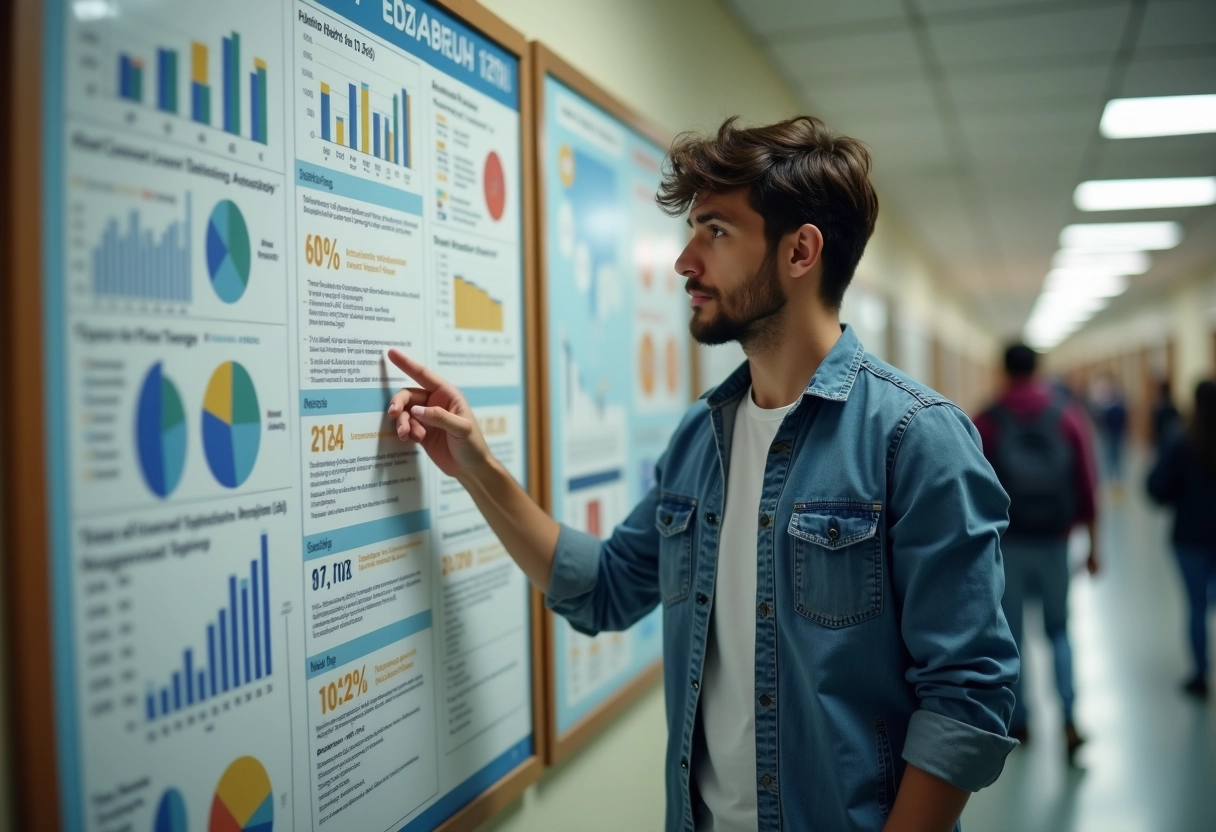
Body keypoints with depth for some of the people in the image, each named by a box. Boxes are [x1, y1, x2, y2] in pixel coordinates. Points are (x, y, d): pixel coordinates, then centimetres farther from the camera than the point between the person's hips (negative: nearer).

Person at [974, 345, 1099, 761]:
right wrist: (1092, 544, 8)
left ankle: (1019, 721, 20)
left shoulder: (987, 422, -4)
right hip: (1053, 540, 2)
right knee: (1058, 630, 15)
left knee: (1011, 636, 11)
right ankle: (1069, 720, 2)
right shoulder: (1068, 415, 1)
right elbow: (1086, 485, 1)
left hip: (1007, 542, -1)